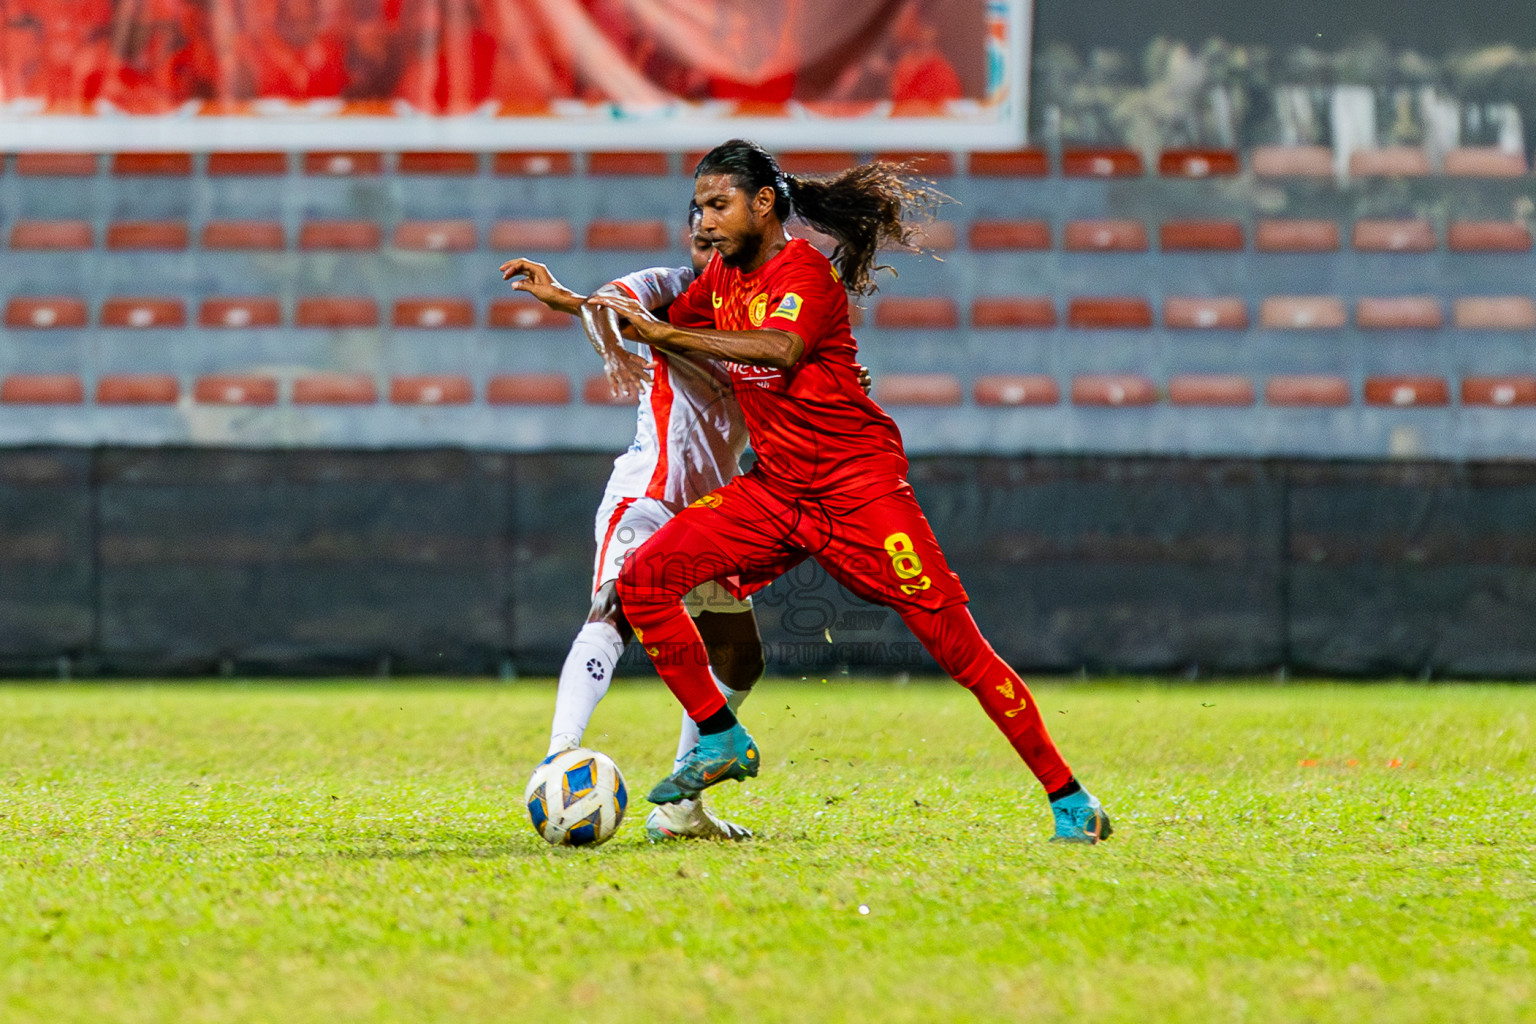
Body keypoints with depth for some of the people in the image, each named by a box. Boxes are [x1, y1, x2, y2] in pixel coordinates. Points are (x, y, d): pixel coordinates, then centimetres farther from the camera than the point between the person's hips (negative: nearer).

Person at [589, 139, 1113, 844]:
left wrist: (667, 334, -34)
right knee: (643, 577, -11)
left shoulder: (803, 270, -13)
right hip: (776, 489, 7)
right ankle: (722, 742, 0)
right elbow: (662, 325, 30)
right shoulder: (723, 279, 10)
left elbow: (781, 348, -34)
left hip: (859, 485, -7)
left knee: (954, 642, -11)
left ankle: (1068, 799, -3)